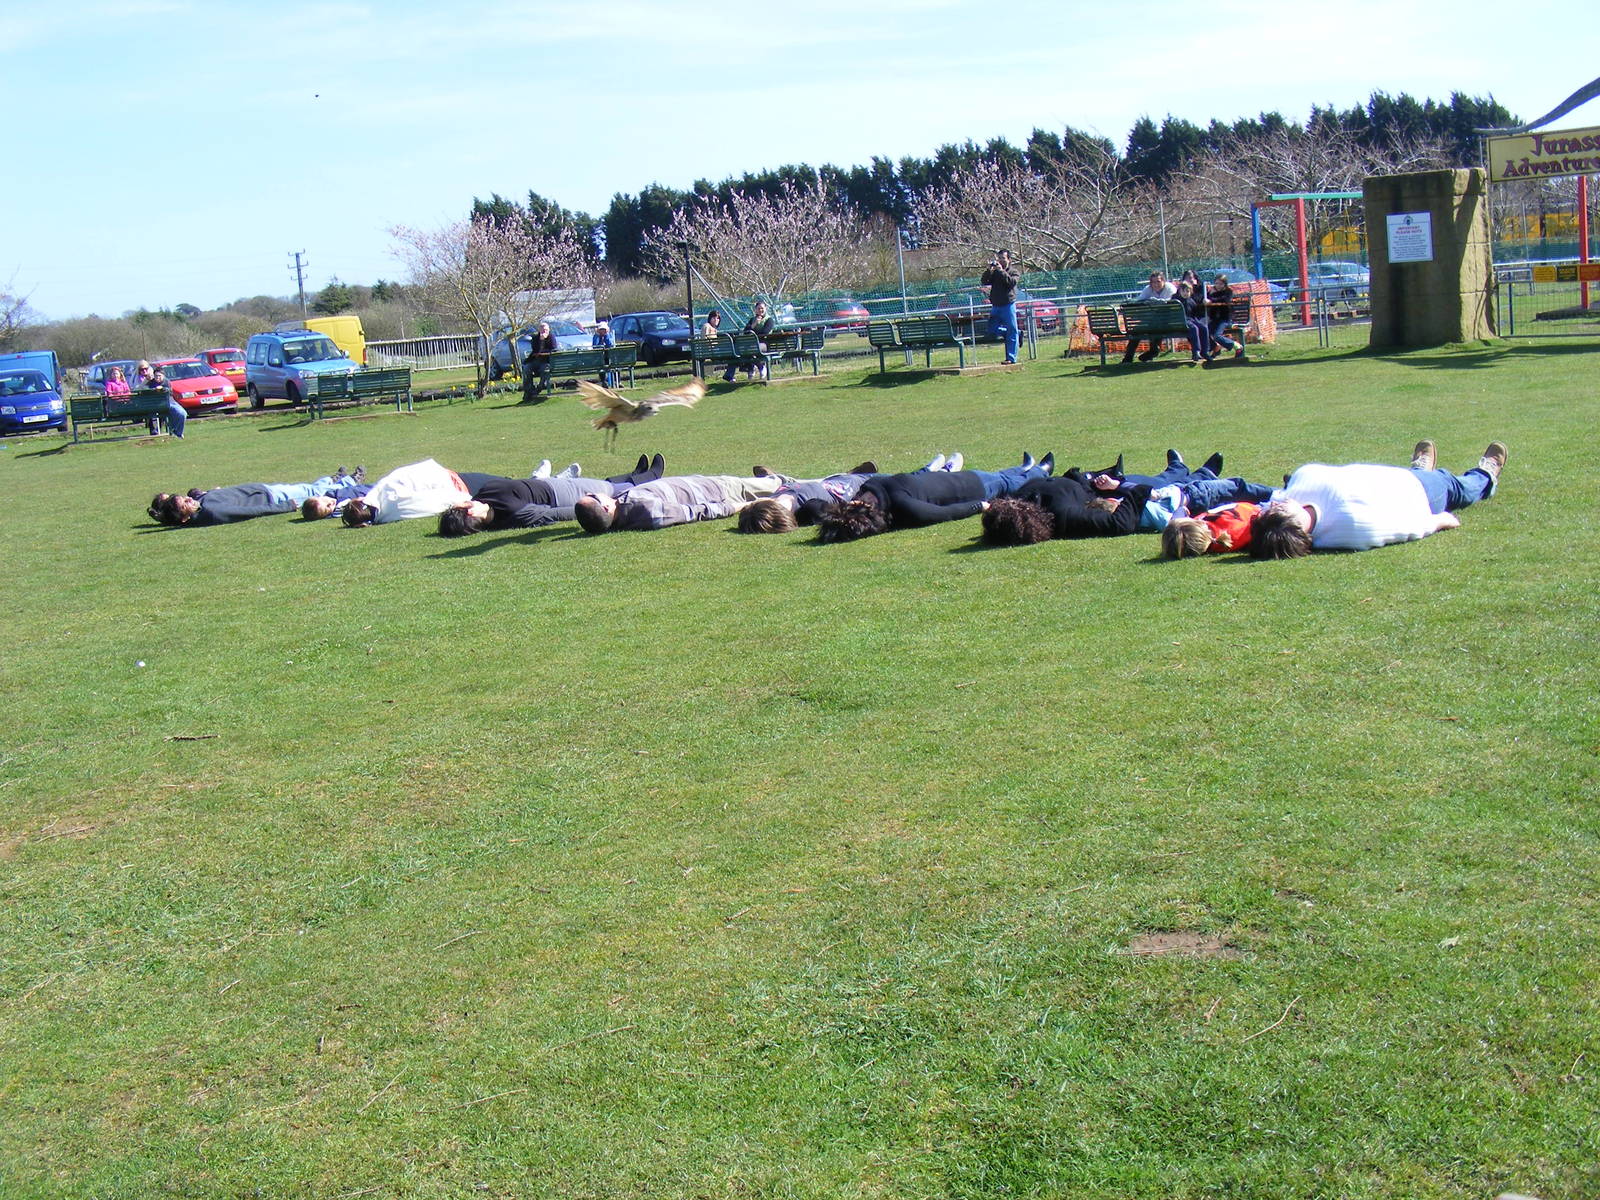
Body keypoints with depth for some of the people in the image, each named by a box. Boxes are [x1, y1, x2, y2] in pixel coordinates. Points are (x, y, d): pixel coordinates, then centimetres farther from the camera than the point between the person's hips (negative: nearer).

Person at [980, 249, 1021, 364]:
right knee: (992, 331, 4)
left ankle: (1011, 358, 0)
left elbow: (1012, 282, -18)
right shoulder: (994, 272, 13)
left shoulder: (1014, 273, 3)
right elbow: (984, 282, 0)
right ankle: (1017, 334, 20)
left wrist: (1001, 271, -17)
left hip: (1008, 305, -5)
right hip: (995, 307, 5)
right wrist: (990, 270, -12)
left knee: (1011, 332, -4)